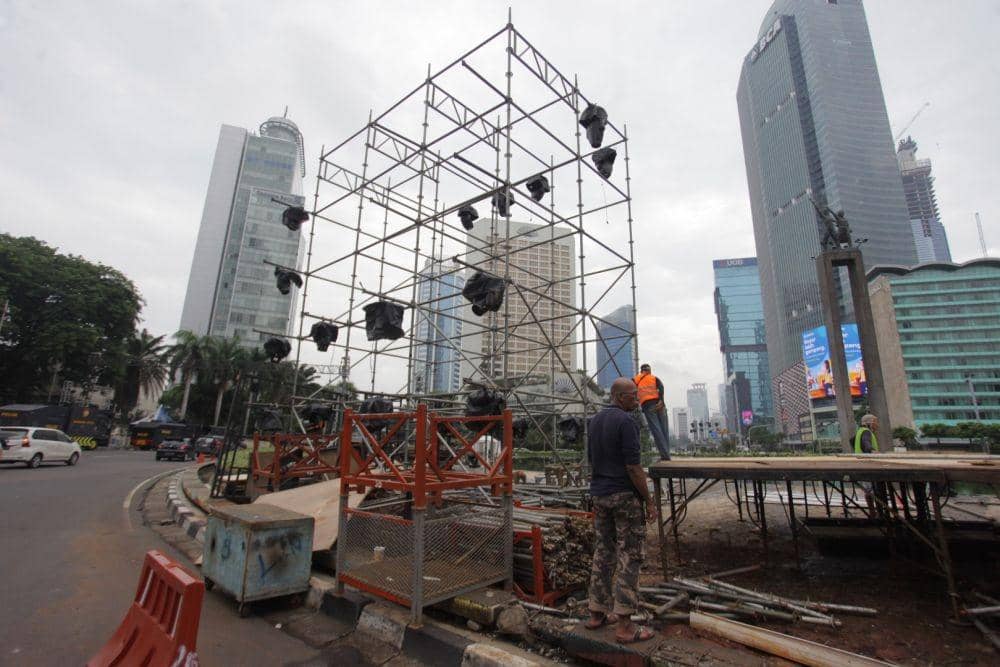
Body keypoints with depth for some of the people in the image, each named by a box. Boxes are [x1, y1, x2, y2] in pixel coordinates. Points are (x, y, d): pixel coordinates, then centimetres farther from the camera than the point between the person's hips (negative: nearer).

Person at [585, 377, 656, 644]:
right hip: (625, 495, -8)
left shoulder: (595, 420, 9)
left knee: (603, 553, 15)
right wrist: (649, 500, -10)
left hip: (599, 494, 8)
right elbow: (633, 466, -19)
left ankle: (597, 614, 23)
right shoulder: (625, 421, -17)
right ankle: (624, 625, 6)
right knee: (630, 556, 1)